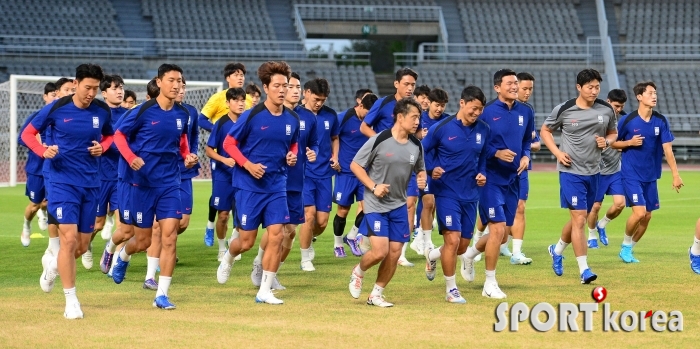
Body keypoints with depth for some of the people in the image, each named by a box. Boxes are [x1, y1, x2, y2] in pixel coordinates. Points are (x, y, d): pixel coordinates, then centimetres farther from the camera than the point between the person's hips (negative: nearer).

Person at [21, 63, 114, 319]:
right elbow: (28, 133, 2)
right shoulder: (56, 109, -8)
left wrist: (102, 147, -3)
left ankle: (53, 265, 43)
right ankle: (71, 301, -4)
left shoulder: (102, 111, 1)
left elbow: (110, 135, 20)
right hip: (63, 181, -4)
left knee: (82, 245, 9)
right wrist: (43, 151, -17)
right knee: (69, 239, -15)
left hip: (91, 183, 4)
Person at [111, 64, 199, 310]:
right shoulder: (143, 111, -11)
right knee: (143, 240, 6)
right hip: (142, 181, -3)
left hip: (169, 182, 3)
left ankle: (162, 294, -5)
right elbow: (119, 135, -4)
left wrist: (187, 155, 1)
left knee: (169, 235, -10)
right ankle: (123, 255, 44)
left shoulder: (182, 114, 2)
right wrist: (131, 158, -20)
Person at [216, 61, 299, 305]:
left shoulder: (292, 119, 2)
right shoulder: (252, 116, -11)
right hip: (249, 186, -3)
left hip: (277, 187, 3)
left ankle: (265, 291, 2)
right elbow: (229, 143, -5)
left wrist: (292, 156, -3)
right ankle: (228, 258, 40)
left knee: (276, 237, -7)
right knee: (247, 241, 3)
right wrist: (247, 164, -18)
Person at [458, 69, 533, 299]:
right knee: (498, 229, -12)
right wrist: (497, 153, -22)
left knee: (503, 234, 11)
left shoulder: (525, 112, 6)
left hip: (512, 179, 6)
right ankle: (490, 284, 0)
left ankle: (470, 254, 40)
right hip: (490, 178, -6)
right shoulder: (487, 112, -12)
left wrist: (526, 156, 1)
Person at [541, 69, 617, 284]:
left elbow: (612, 133, 16)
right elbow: (545, 131, 6)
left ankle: (557, 250, 42)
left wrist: (606, 141, -7)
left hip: (593, 172, 5)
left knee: (579, 218, 15)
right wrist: (557, 153, -8)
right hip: (571, 171, -5)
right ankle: (584, 270, -8)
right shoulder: (564, 110, -8)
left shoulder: (606, 110, 1)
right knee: (579, 219, -12)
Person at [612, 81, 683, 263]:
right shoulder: (627, 120, -9)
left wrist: (675, 174, -7)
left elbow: (667, 148, -2)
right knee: (639, 212, -16)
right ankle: (626, 246, 7)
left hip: (650, 176, 4)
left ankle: (629, 250, 24)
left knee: (647, 216, 6)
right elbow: (613, 143, 2)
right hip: (631, 175, -4)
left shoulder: (661, 121, -2)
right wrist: (630, 142, -16)